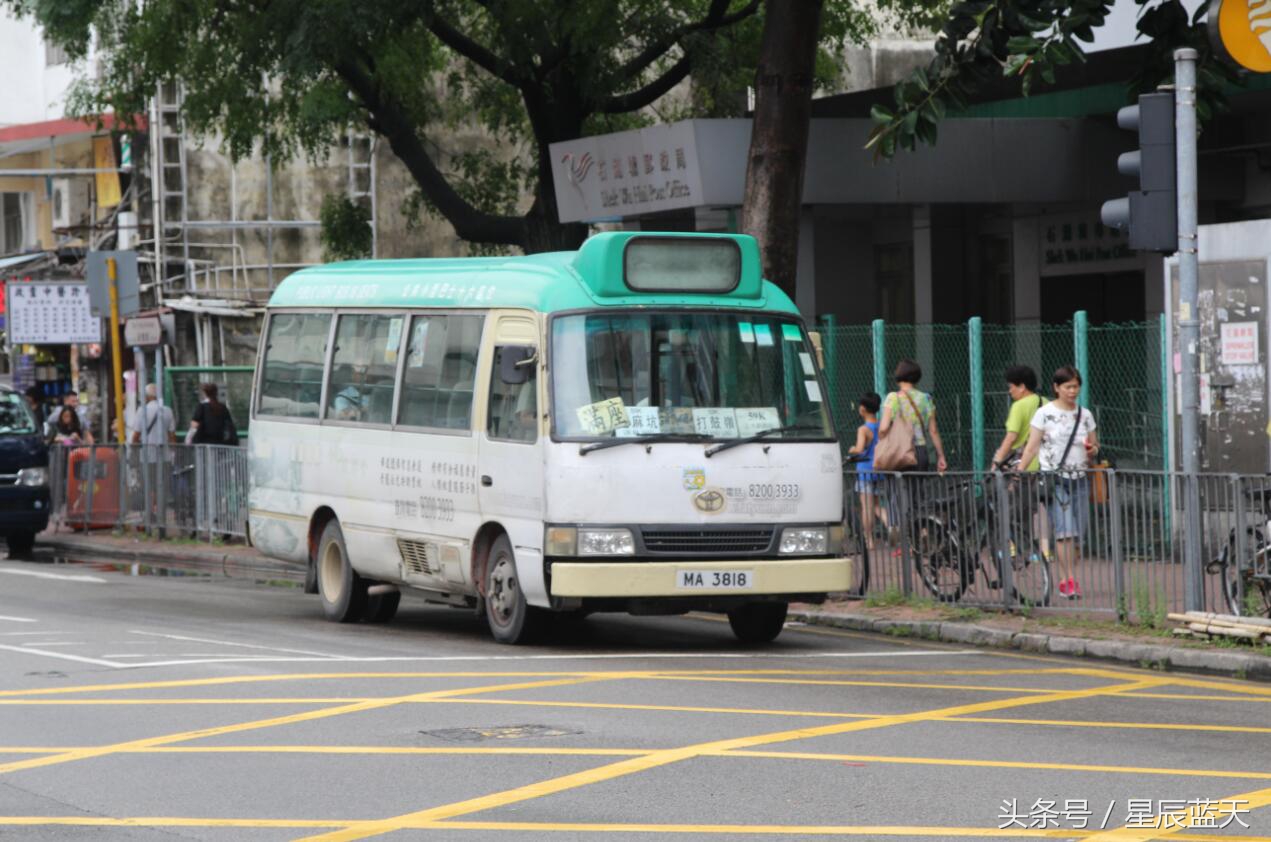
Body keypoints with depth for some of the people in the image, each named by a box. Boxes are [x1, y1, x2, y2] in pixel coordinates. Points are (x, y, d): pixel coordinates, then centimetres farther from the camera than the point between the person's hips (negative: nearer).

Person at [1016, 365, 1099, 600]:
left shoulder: (1085, 415, 12)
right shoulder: (1045, 414, -1)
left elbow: (1094, 446, 20)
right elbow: (1032, 447, -2)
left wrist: (1092, 450, -5)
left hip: (1079, 481, 5)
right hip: (1054, 479, -4)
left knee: (1074, 535, 3)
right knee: (1064, 531, -15)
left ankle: (1065, 581, 10)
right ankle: (1070, 581, -16)